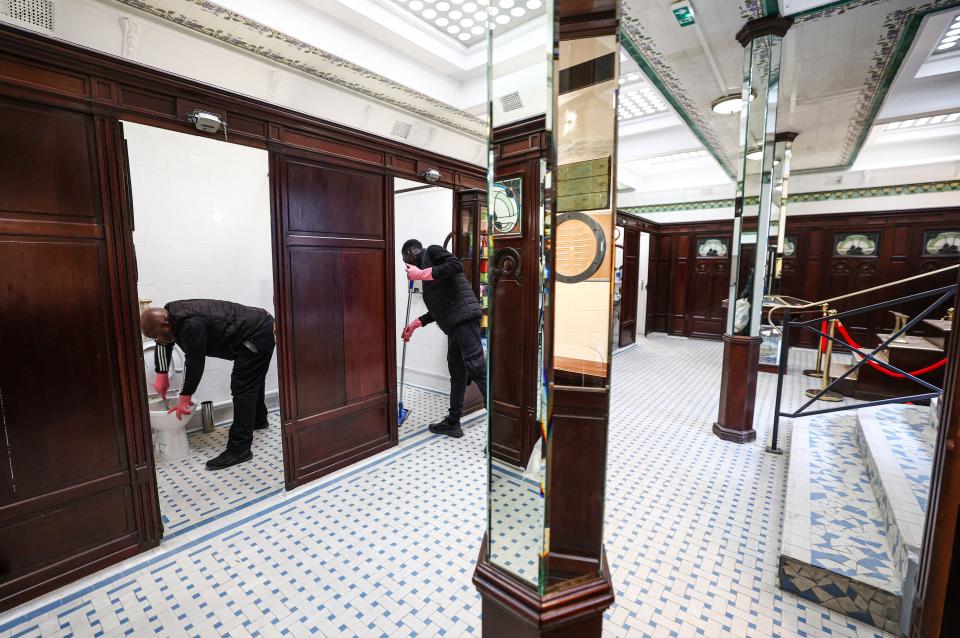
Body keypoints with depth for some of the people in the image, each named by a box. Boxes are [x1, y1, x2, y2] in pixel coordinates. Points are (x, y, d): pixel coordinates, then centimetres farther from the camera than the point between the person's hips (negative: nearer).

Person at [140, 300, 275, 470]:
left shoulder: (191, 325, -27)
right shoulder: (171, 313, 2)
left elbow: (195, 363, -19)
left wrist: (185, 398, -8)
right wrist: (162, 375, 14)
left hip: (258, 334, -11)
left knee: (242, 388, -10)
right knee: (253, 379, 26)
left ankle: (239, 450, -7)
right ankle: (258, 420, 47)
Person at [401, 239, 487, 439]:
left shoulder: (431, 251, 6)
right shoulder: (426, 265, 29)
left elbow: (456, 265, -16)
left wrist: (421, 274, -11)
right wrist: (415, 324, 28)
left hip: (464, 317, -10)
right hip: (455, 323, 10)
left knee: (476, 367, -13)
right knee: (457, 372, 12)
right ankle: (452, 422, 21)